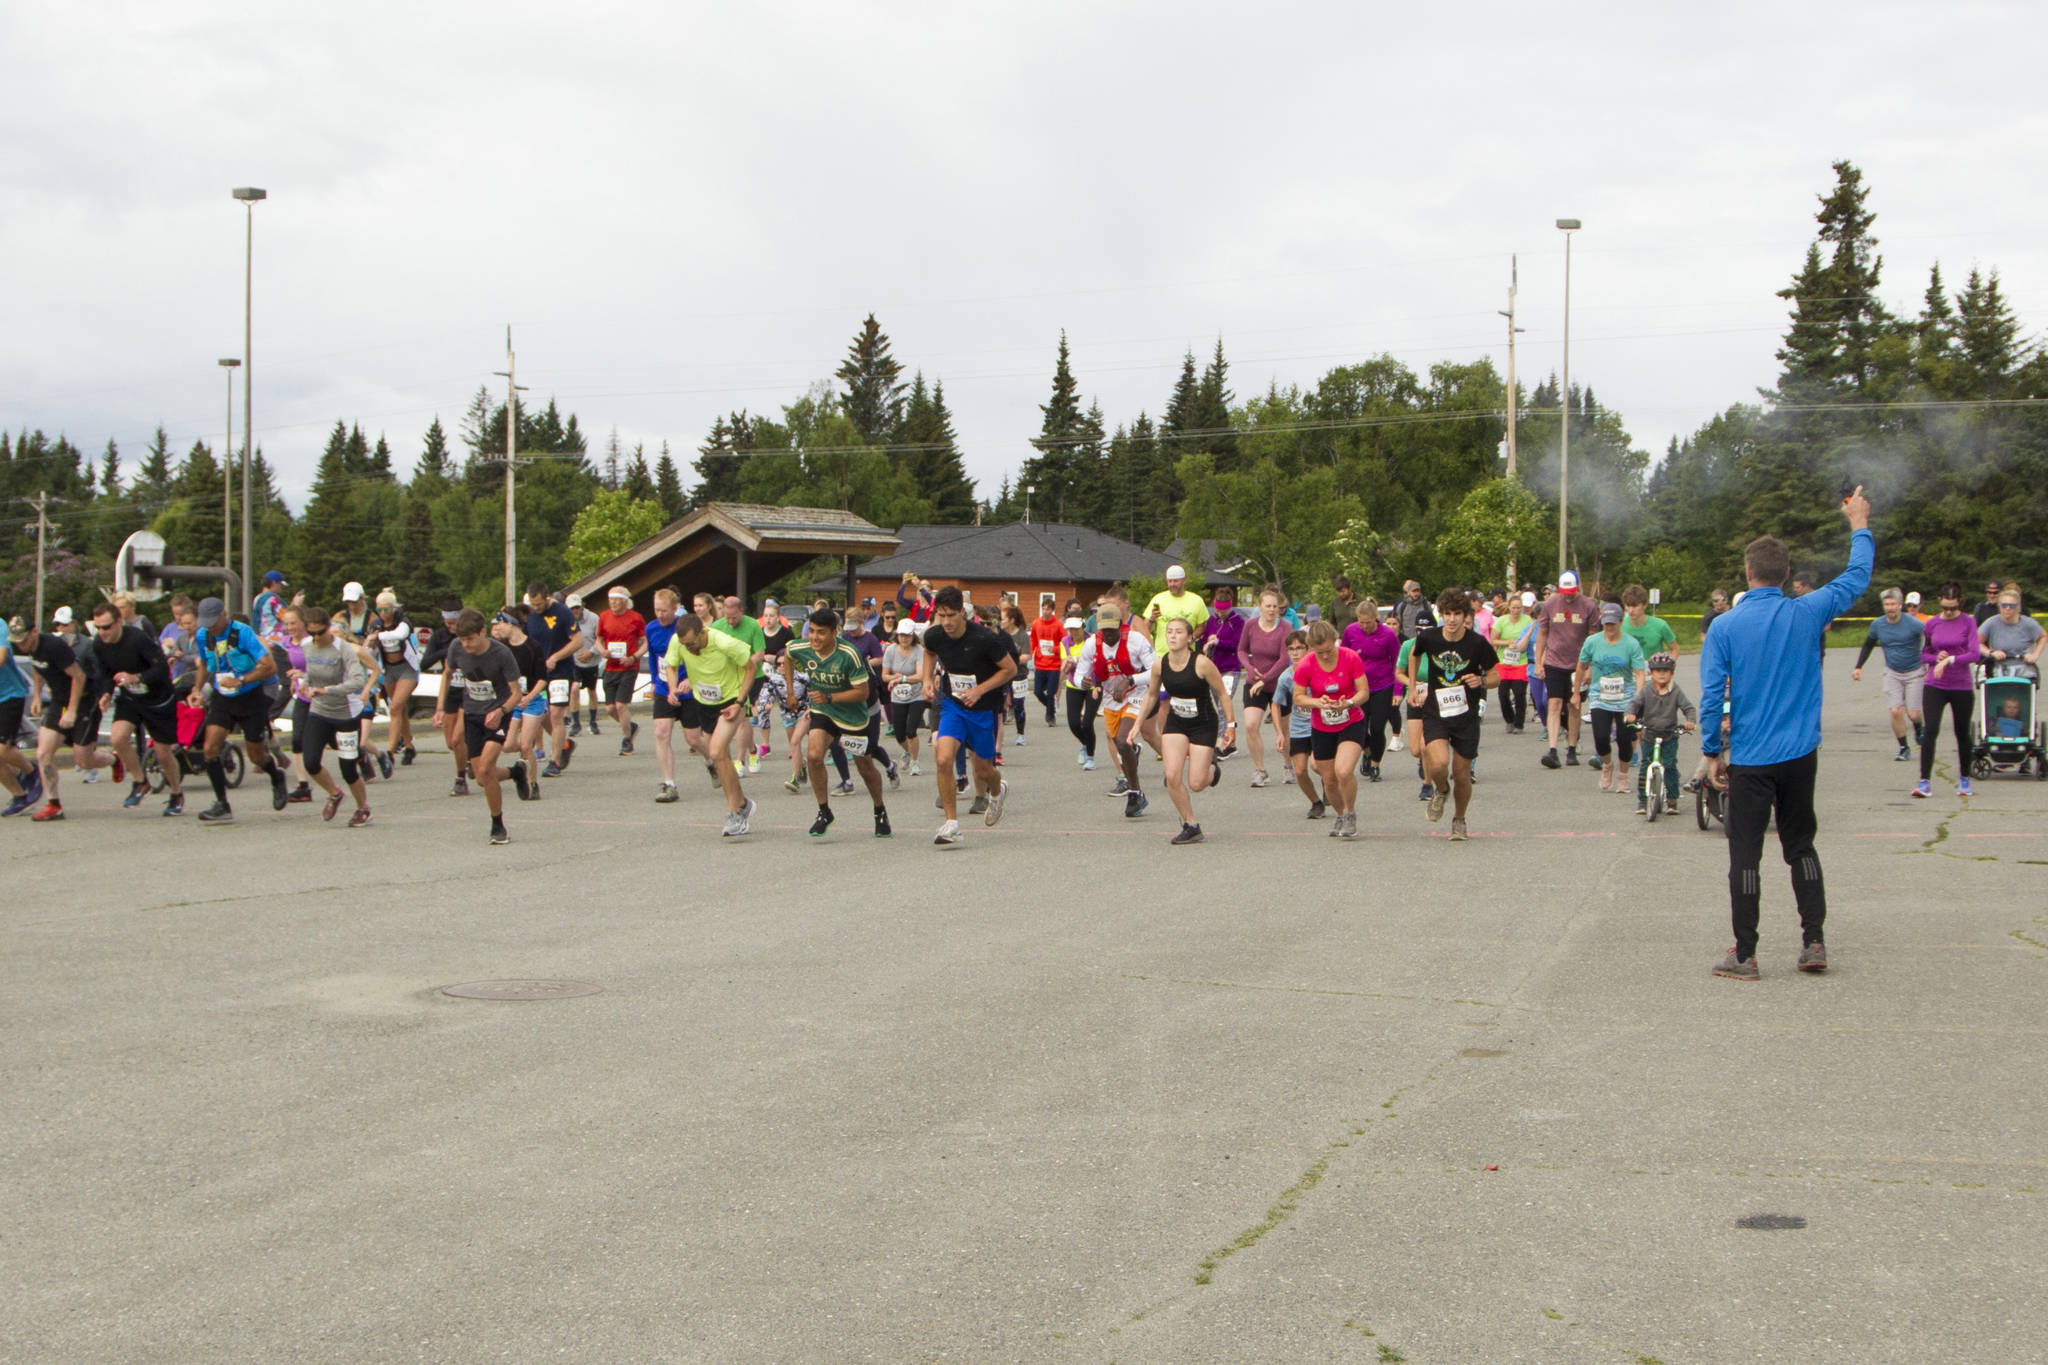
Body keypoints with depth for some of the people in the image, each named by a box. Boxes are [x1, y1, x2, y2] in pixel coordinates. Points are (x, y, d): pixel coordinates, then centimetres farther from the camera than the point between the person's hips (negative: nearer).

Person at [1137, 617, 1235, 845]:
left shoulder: (1202, 663, -21)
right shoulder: (1160, 664, -8)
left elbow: (1223, 693, -9)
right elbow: (1151, 695, 9)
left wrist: (1231, 724, -8)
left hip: (1204, 726, -4)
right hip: (1175, 724, 4)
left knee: (1196, 784, -6)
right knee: (1172, 776, -15)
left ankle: (1211, 767, 32)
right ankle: (1190, 826, 3)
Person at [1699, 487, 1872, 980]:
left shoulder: (1724, 628, -8)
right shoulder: (1807, 614, -4)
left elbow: (1711, 696, -11)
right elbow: (1857, 577, 12)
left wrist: (1712, 753, 0)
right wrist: (1860, 526, 26)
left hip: (1749, 761, -2)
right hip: (1800, 755, 3)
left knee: (1745, 855, 3)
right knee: (1801, 846, 16)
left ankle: (1745, 955, 5)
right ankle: (1813, 943, 14)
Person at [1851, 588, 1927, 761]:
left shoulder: (1913, 623, -16)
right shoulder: (1877, 624, -2)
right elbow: (1868, 646, 14)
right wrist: (1858, 667, 8)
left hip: (1914, 673, -3)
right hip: (1893, 673, 3)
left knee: (1912, 714, -5)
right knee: (1895, 711, -9)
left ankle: (1918, 730, 31)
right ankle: (1904, 748, 5)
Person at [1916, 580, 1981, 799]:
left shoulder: (1968, 623, -3)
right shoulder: (1931, 625, 3)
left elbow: (1975, 654, -12)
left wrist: (1949, 660, -22)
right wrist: (1937, 658, -9)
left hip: (1962, 687, -1)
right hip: (1935, 686, 1)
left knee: (1962, 733, 10)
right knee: (1930, 730, -12)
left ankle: (1964, 779, 26)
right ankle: (1925, 781, -13)